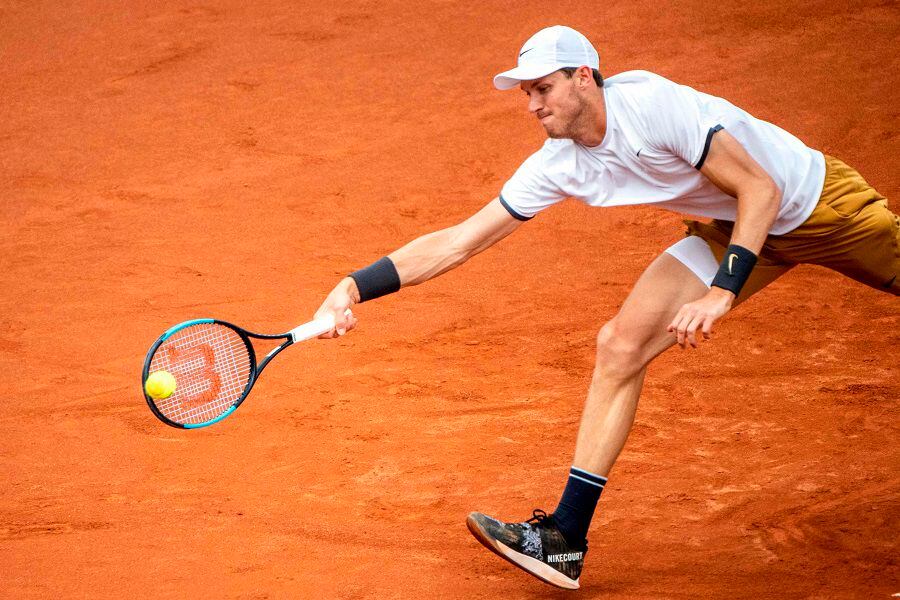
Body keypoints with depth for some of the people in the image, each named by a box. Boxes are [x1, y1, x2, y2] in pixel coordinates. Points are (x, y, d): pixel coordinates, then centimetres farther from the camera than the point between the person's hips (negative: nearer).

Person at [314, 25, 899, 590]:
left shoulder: (653, 103, -32)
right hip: (730, 227, 4)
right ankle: (566, 538, -9)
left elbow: (760, 189, -29)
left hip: (815, 196, -4)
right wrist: (357, 286, -18)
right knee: (620, 345, -9)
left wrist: (723, 293, -37)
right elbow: (456, 243, -10)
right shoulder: (558, 166, -13)